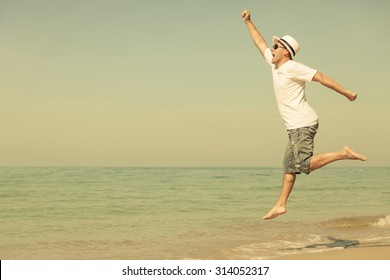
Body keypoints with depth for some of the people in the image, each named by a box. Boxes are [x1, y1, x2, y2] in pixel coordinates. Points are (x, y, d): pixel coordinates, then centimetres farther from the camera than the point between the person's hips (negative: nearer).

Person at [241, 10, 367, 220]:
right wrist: (248, 22, 28)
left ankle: (342, 154, -12)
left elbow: (320, 77, -13)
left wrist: (346, 93, -15)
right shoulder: (275, 65, 15)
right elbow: (260, 43, 27)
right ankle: (280, 205, 11)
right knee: (289, 166, 8)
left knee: (304, 164, -18)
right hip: (296, 127, 9)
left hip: (302, 125, -9)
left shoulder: (292, 68, -10)